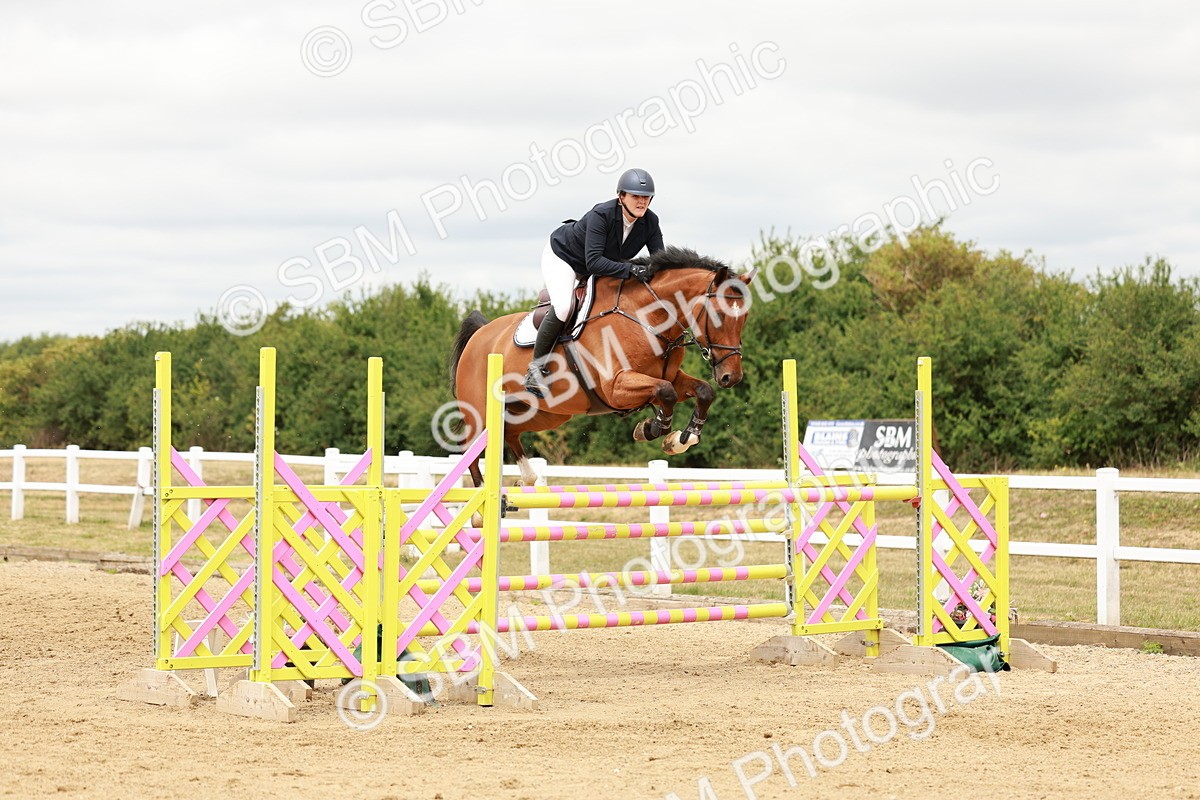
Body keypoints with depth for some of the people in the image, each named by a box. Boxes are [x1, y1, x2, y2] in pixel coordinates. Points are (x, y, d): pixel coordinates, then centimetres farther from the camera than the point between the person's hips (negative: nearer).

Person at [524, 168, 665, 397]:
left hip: (598, 268, 8)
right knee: (563, 307, -28)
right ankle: (537, 368, -16)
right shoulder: (601, 215, -36)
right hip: (562, 257, -8)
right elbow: (593, 262, -42)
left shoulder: (650, 222, -18)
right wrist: (629, 270, -52)